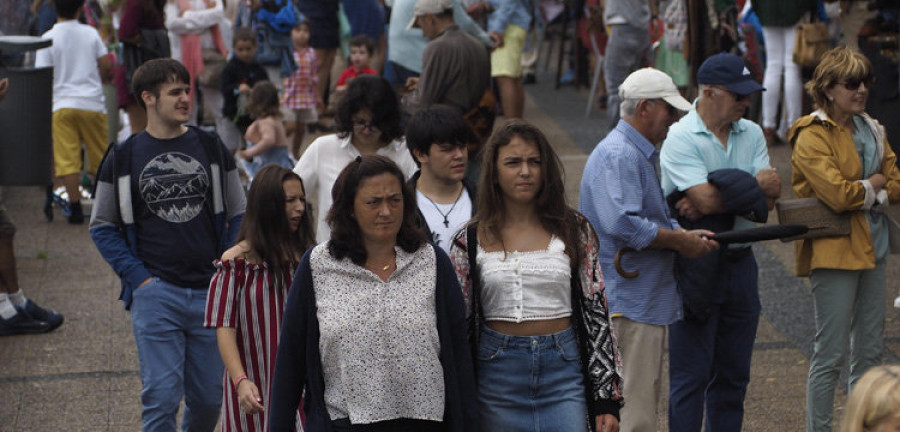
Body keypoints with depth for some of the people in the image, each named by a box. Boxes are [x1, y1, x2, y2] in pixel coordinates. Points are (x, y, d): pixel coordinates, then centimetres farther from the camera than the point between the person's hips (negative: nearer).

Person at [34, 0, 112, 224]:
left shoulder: (48, 38, -4)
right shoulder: (90, 33, 2)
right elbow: (106, 65, 2)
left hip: (62, 106, -2)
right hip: (92, 103, 2)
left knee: (67, 160, -1)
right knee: (100, 157, 13)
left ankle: (75, 207, -5)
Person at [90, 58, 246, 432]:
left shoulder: (211, 149, 7)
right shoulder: (124, 158, 2)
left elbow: (239, 215, 13)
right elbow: (102, 226, 6)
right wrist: (137, 275, -5)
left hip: (210, 291, 2)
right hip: (155, 293, -2)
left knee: (209, 397, 8)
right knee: (161, 397, -7)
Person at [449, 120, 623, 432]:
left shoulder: (573, 230, 4)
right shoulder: (471, 241, 2)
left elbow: (596, 312, 3)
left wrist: (607, 399, -1)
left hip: (564, 371, 0)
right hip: (498, 374, 0)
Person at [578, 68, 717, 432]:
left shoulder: (642, 154, 18)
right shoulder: (617, 156, -17)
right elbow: (623, 224, -29)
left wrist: (684, 234, 6)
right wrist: (680, 242, -18)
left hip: (648, 301, 11)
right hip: (628, 302, -11)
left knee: (647, 398, 17)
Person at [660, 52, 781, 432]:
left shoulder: (751, 134, 7)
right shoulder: (680, 138, -11)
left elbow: (770, 197, -4)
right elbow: (705, 199, -23)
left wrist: (718, 201, -17)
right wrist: (755, 186, -8)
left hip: (739, 262, 6)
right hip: (695, 265, -6)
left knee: (733, 374, 13)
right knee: (690, 376, -1)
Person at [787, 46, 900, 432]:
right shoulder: (812, 136, -12)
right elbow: (838, 194, -22)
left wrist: (865, 193, -10)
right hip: (834, 252, -8)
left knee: (869, 351, 14)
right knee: (831, 355, -3)